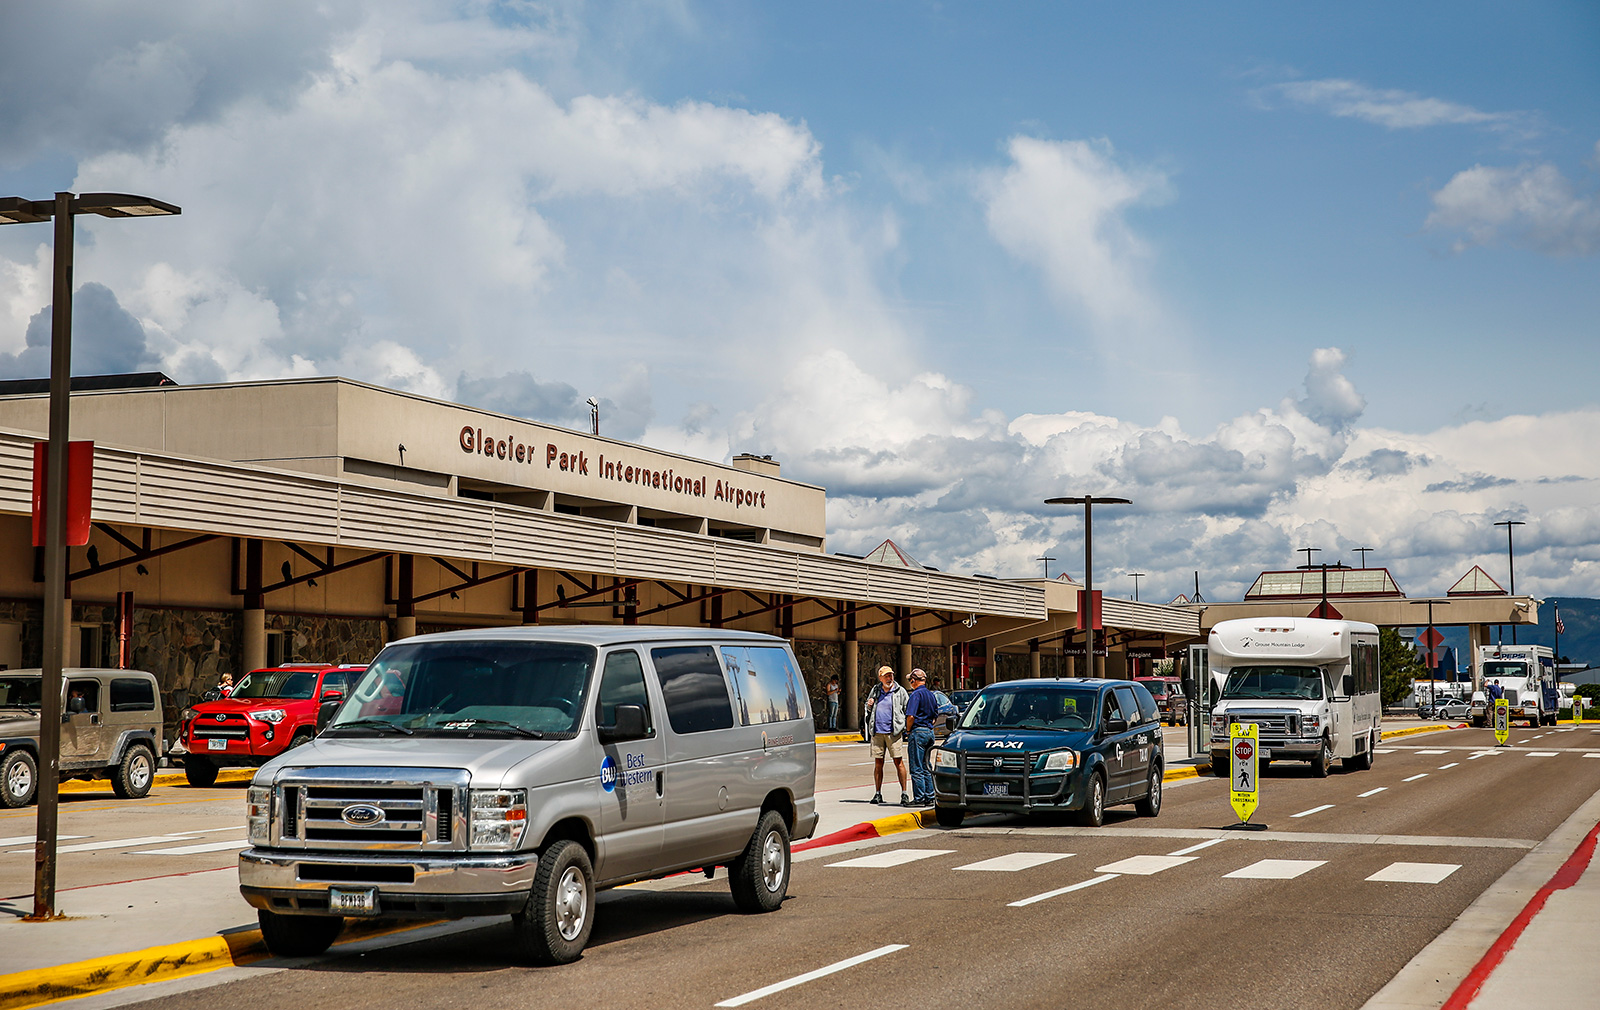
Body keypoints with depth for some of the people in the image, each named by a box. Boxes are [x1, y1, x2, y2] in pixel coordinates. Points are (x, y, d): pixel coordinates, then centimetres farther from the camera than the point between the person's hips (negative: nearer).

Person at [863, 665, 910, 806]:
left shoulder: (900, 691, 2)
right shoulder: (875, 690, 13)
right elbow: (867, 710, 25)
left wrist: (907, 729, -5)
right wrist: (869, 706, 2)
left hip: (893, 732, -3)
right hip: (877, 732, 3)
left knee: (899, 762, -6)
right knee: (878, 763, 6)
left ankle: (904, 794, -5)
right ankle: (878, 793, 13)